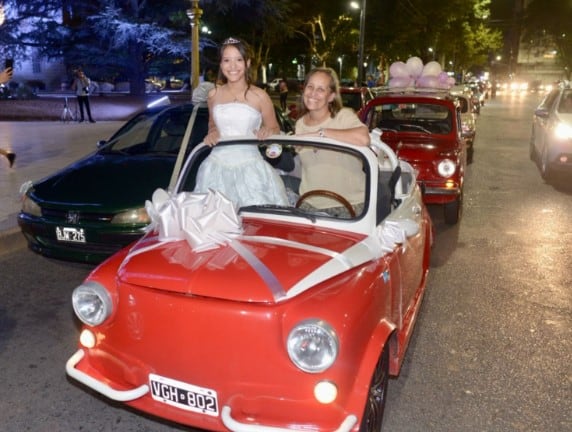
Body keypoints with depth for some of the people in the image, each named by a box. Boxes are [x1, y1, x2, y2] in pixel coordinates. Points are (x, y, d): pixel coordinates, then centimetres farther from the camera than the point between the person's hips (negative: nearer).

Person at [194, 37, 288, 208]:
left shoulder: (259, 96, -1)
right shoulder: (214, 94, 7)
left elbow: (275, 129, 9)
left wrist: (268, 131, -13)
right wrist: (212, 133, 3)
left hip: (249, 165, -2)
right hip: (218, 164, 2)